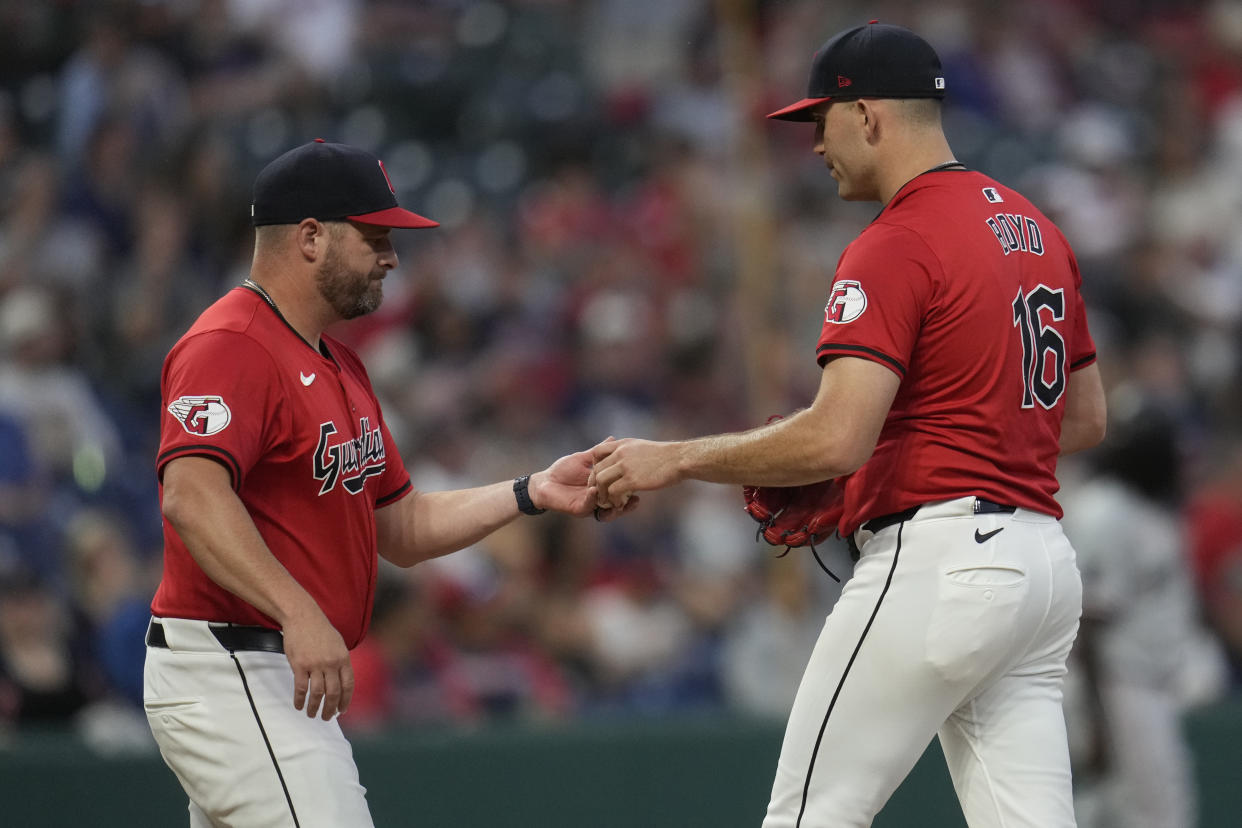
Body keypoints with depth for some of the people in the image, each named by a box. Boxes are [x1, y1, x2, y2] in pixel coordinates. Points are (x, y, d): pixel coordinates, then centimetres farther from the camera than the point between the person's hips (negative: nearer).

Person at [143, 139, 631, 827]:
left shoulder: (339, 367, 21)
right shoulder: (230, 347, -13)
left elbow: (401, 530, 24)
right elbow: (191, 494, -29)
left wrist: (531, 494, 11)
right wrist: (299, 613, -39)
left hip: (283, 681, 11)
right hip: (228, 680, -11)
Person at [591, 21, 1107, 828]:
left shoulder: (894, 247, -12)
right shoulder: (1036, 230, 16)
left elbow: (836, 438, -22)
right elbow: (1086, 418, 23)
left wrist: (674, 460, -12)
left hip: (936, 558, -9)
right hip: (1046, 559, 9)